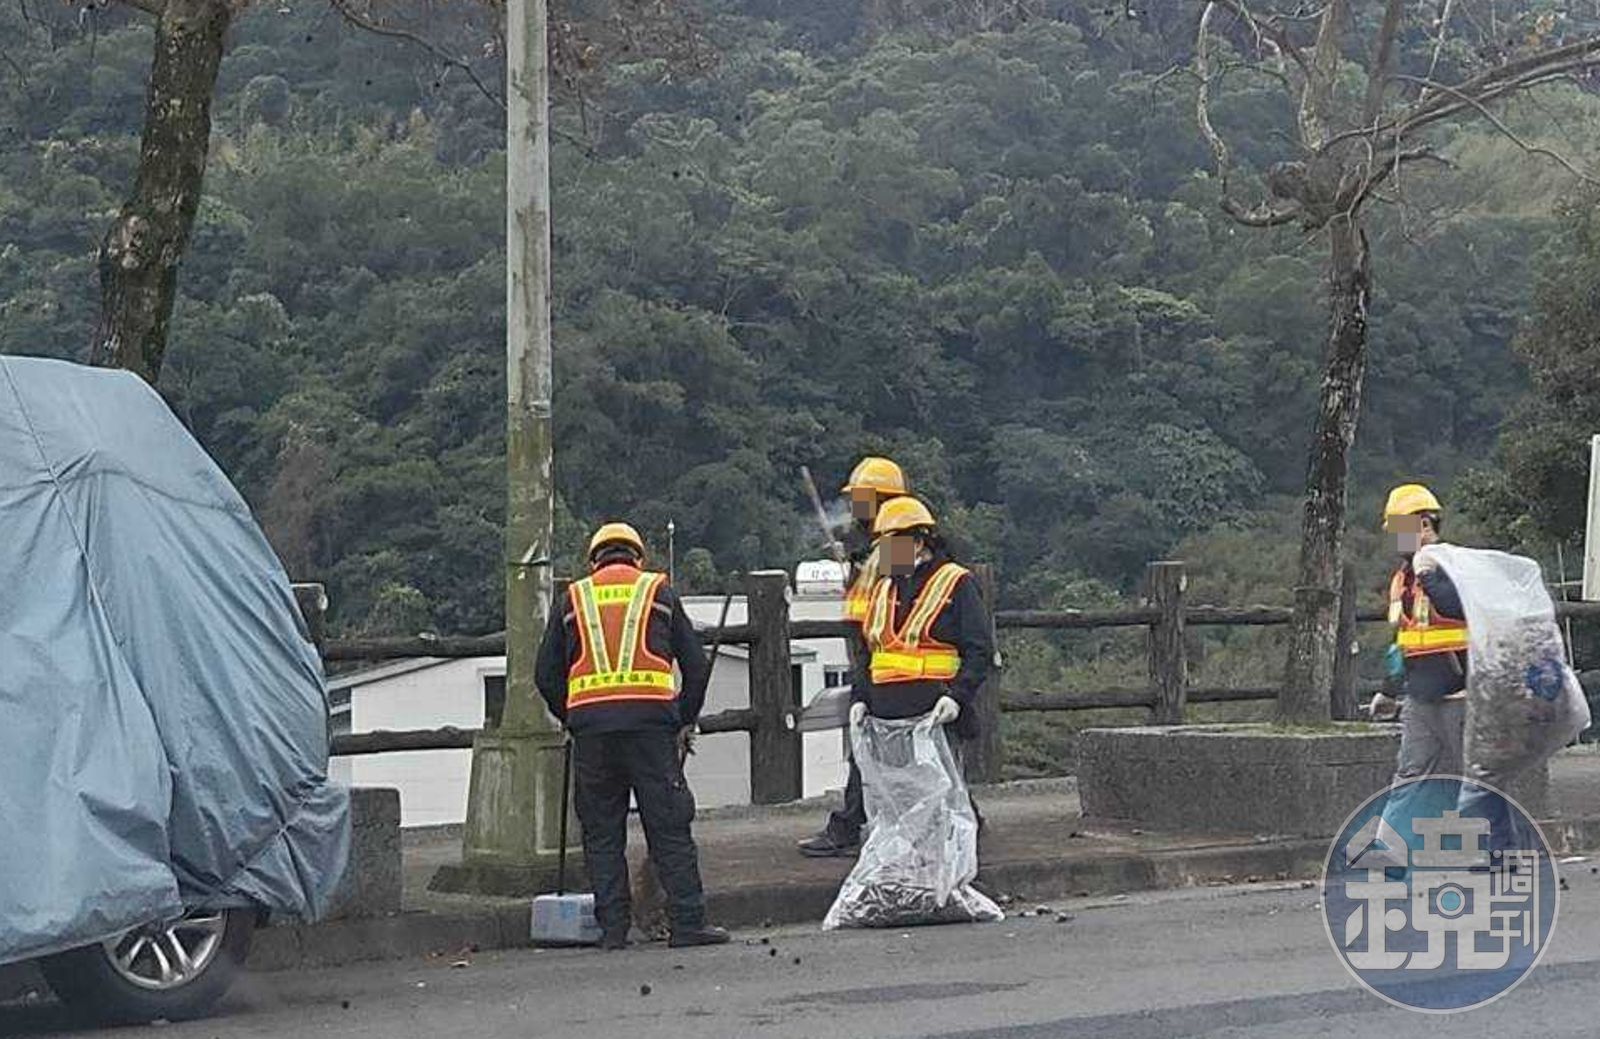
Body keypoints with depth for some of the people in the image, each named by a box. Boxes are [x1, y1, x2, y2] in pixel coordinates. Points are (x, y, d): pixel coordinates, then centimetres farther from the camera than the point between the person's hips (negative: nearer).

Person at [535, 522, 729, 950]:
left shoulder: (574, 599, 15)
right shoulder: (659, 593, 13)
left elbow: (546, 674, 13)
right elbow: (695, 663, 10)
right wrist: (685, 719, 18)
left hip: (590, 724, 1)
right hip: (651, 721, -1)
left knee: (601, 833, 7)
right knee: (670, 827, 0)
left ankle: (612, 928, 4)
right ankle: (688, 923, -3)